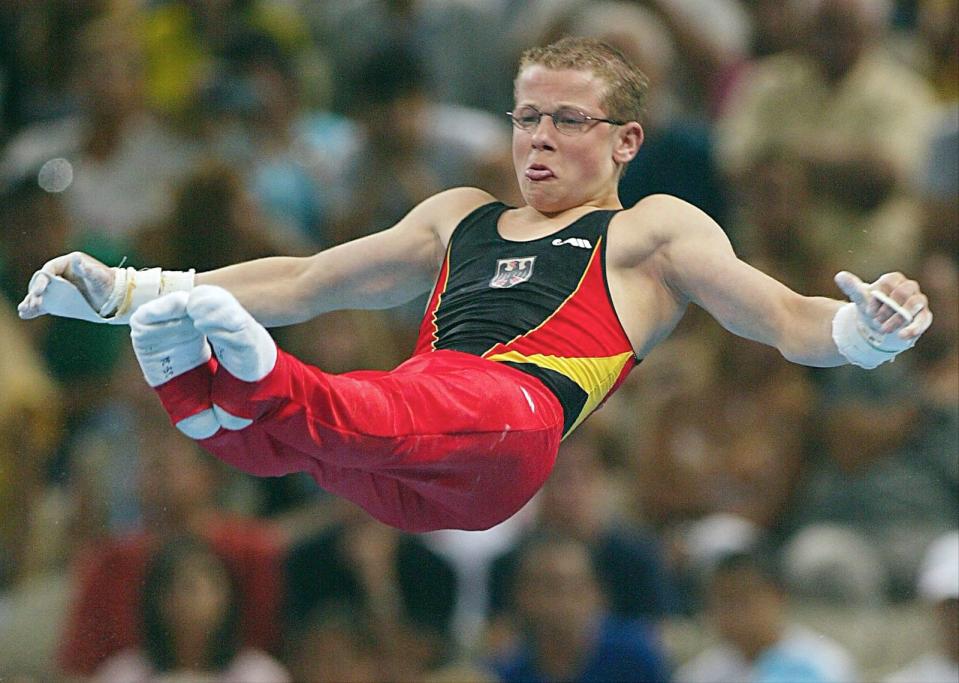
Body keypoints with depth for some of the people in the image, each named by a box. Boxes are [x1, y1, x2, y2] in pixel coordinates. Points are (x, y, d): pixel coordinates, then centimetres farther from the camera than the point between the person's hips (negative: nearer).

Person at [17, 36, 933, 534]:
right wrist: (124, 292, 35)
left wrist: (864, 331, -12)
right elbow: (304, 285, 41)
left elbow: (783, 319, 13)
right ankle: (208, 395, -61)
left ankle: (264, 390, -67)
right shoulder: (460, 218, 39)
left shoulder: (653, 230, 24)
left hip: (515, 408, -5)